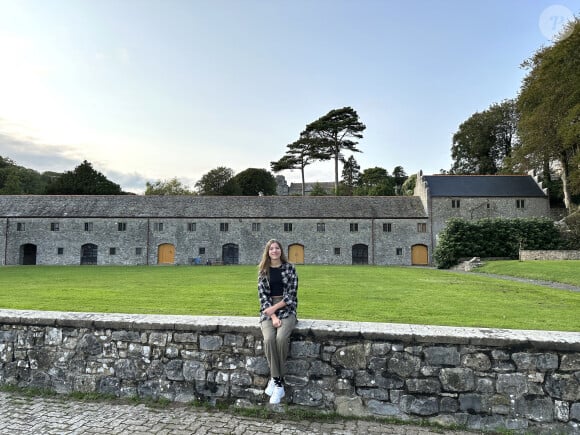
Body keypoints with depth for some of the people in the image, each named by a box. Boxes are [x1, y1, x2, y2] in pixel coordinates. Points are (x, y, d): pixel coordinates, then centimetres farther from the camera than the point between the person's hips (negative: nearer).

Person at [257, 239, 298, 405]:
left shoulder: (290, 268, 1)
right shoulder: (263, 271, 6)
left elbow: (291, 293, -4)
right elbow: (263, 295, -1)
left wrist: (275, 308, -12)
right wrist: (273, 316, -14)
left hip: (287, 309, -1)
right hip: (268, 310, 1)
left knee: (281, 338, -29)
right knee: (269, 339, -27)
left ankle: (274, 379, -11)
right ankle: (279, 383, -14)